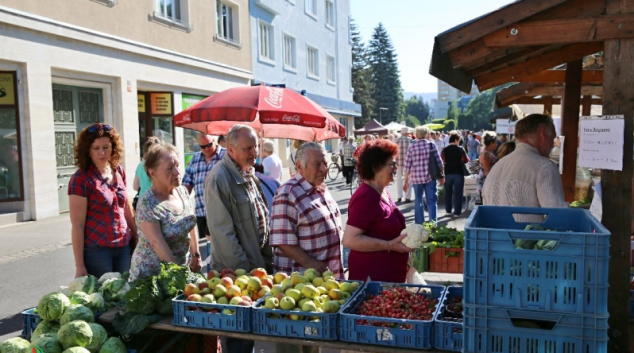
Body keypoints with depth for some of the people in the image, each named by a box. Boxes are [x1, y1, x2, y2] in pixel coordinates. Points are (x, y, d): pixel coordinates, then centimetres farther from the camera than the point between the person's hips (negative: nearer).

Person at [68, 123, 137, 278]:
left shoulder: (119, 172, 4)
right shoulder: (80, 179, -12)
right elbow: (77, 225, -13)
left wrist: (137, 238, 14)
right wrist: (79, 266, -13)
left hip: (123, 247, 5)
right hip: (96, 250, -5)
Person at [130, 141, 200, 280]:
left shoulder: (182, 191, -3)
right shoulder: (147, 204, -22)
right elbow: (157, 243, -25)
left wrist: (196, 255, 9)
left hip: (179, 265, 6)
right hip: (151, 274, -6)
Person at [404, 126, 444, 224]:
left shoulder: (411, 147, 0)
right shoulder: (432, 145, -1)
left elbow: (407, 166, -1)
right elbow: (439, 162, -1)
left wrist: (406, 181, 7)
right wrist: (441, 176, 10)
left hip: (416, 178, 1)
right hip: (430, 177, -1)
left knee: (418, 201, 13)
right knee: (432, 201, 5)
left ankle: (419, 224, 17)